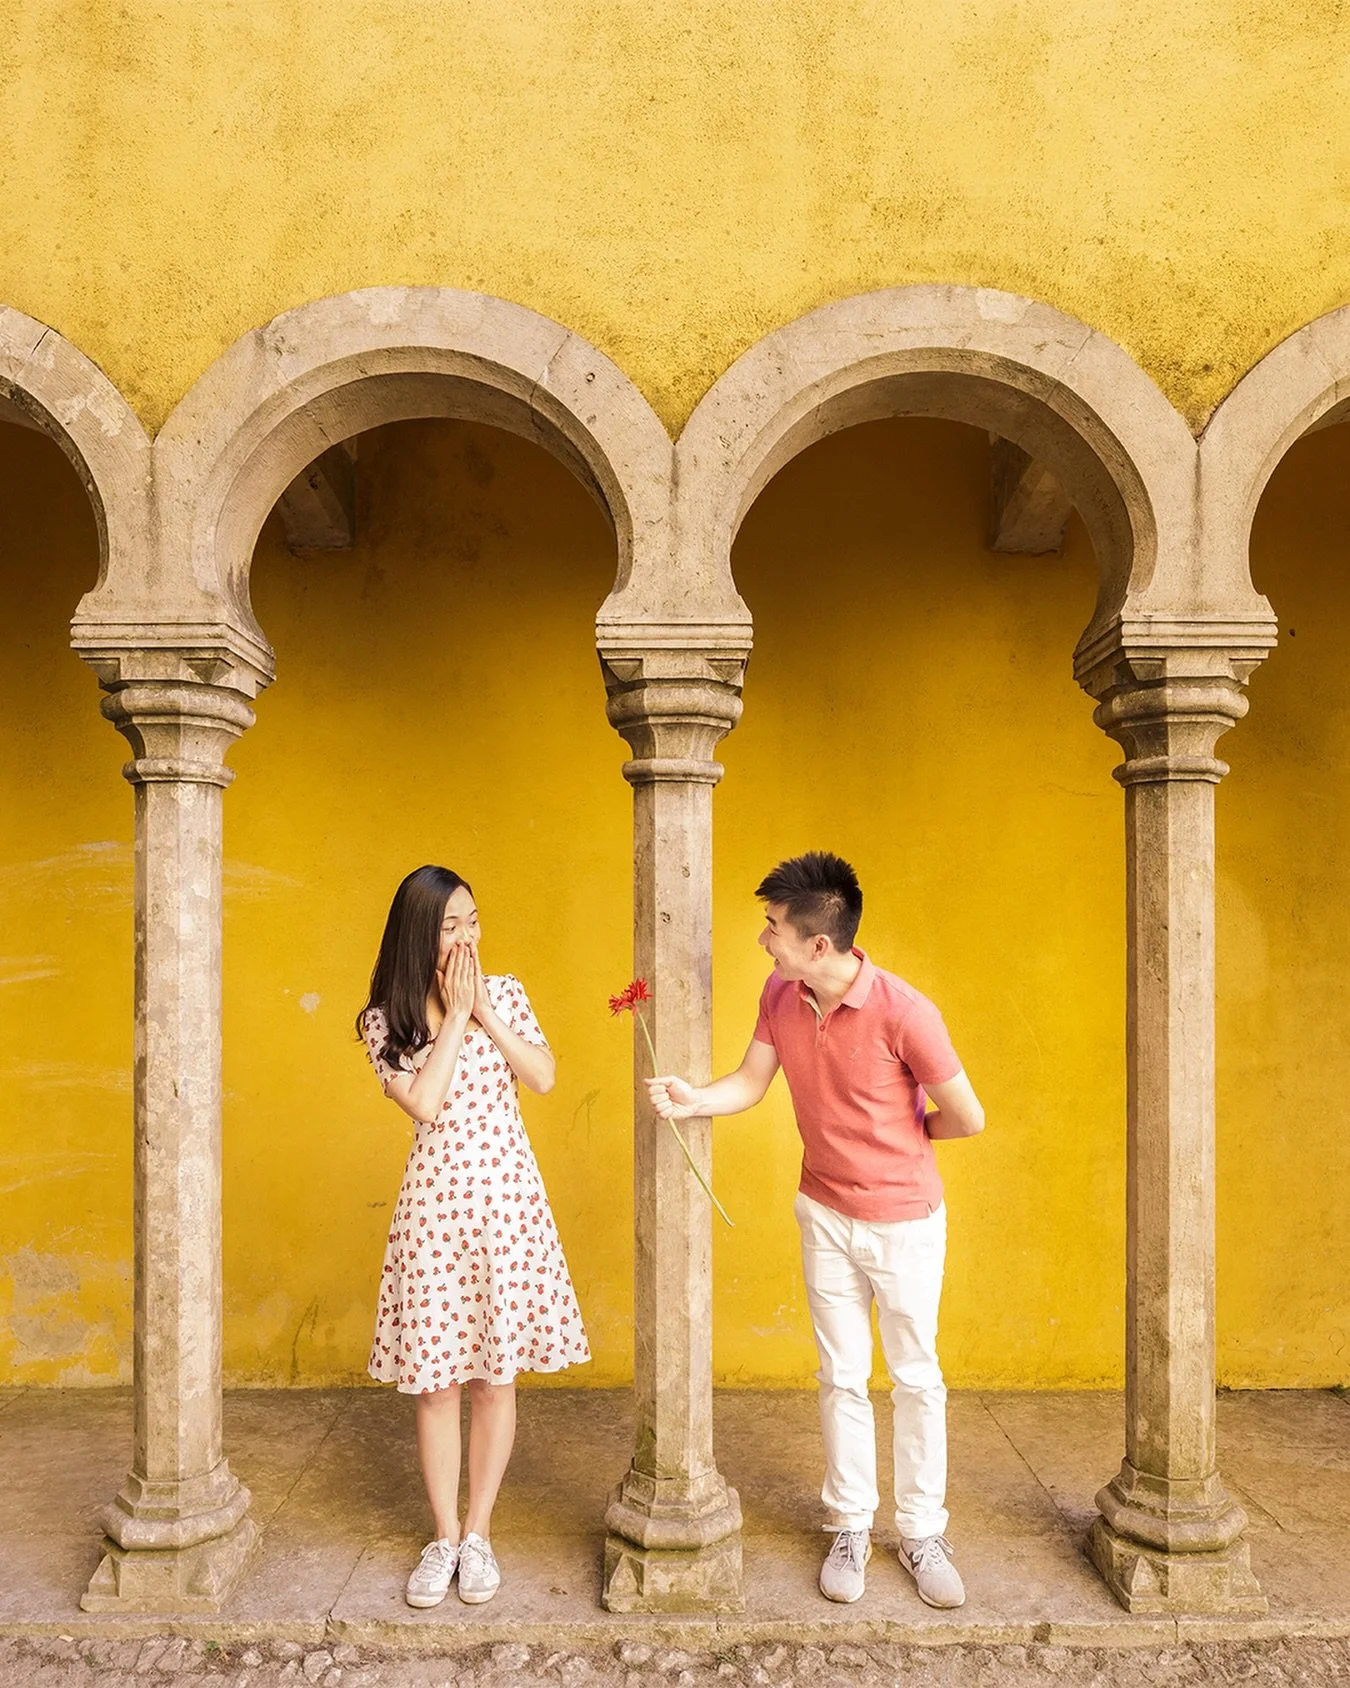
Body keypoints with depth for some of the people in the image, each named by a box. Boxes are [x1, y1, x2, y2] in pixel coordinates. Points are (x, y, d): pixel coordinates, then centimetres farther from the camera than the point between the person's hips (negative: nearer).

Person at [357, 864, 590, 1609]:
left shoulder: (503, 991, 3)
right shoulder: (385, 1020, -2)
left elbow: (543, 1077, -5)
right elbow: (424, 1103, -15)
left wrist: (485, 1011, -11)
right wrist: (456, 1014, -12)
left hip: (506, 1194, 1)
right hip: (436, 1198, -1)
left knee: (496, 1373, 8)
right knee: (437, 1379, 7)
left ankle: (479, 1533, 26)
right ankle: (444, 1537, 26)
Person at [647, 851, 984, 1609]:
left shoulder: (901, 1010, -27)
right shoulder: (780, 995, -10)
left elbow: (967, 1118, -18)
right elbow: (751, 1083, -1)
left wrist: (897, 1134, -3)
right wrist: (694, 1099, -20)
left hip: (904, 1218, -4)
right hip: (826, 1213, 4)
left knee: (917, 1378, 12)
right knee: (842, 1378, 15)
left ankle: (923, 1533, 29)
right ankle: (851, 1527, 31)